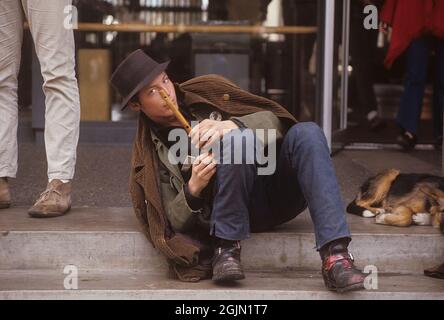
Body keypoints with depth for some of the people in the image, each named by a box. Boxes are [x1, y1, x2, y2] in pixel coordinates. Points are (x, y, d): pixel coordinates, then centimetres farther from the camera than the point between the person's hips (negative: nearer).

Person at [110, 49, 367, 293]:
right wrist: (192, 190, -20)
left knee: (307, 133, -28)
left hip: (278, 184, 3)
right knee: (237, 141, -31)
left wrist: (232, 125, -17)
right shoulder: (151, 152, 6)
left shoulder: (207, 90, 11)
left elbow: (275, 120, 4)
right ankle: (227, 250, -23)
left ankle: (335, 256, -38)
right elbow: (172, 223, 0)